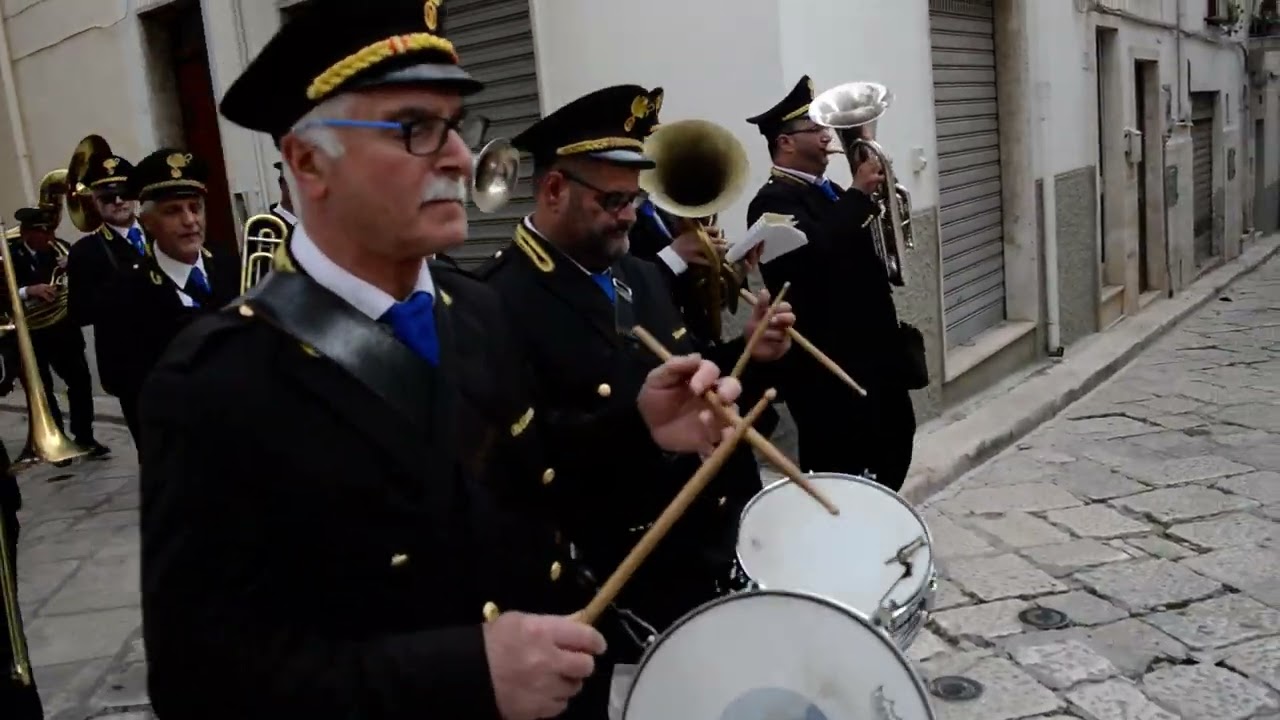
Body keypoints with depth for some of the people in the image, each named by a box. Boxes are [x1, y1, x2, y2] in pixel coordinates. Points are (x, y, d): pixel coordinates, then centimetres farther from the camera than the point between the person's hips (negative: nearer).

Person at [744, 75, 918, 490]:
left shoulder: (827, 190, 14)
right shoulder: (773, 201, -16)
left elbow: (860, 251, 17)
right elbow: (816, 248, -34)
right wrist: (859, 194, -23)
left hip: (872, 348, 10)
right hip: (827, 362, -10)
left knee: (894, 441, 21)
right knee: (839, 469, 0)